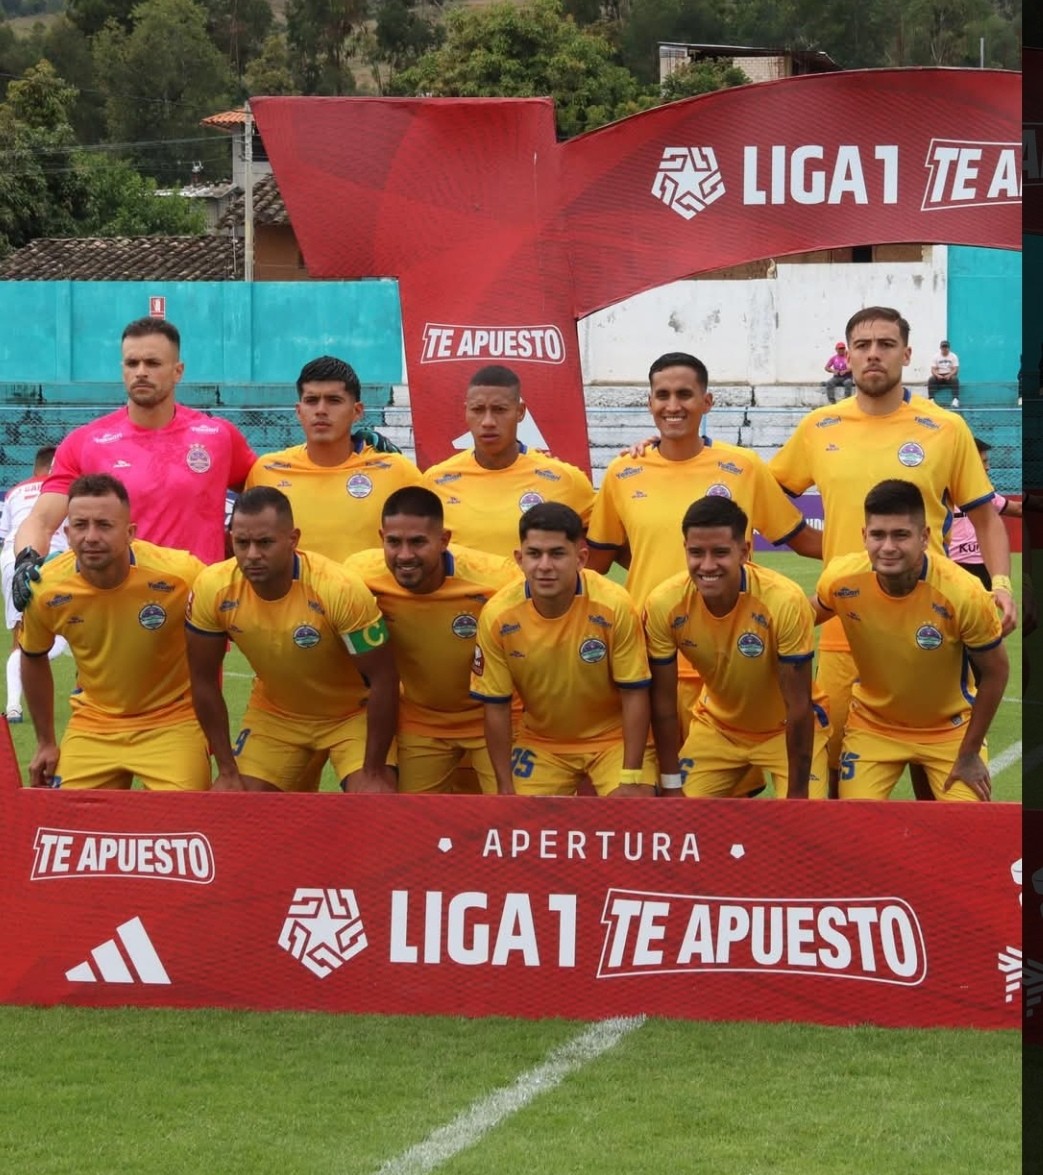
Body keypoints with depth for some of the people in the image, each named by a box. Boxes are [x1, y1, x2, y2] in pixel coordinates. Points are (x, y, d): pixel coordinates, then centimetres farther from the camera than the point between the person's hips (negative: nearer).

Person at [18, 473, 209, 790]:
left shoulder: (179, 574, -25)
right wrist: (45, 742, 12)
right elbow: (33, 657, 7)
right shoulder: (46, 590, -16)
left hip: (172, 720, -3)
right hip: (92, 724, 3)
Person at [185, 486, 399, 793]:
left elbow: (383, 680, -23)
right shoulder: (212, 590, -22)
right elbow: (204, 681, -7)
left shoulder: (339, 589, -33)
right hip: (274, 715, 4)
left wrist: (374, 773, -21)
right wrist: (227, 770, -6)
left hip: (352, 713, -4)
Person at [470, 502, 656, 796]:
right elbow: (496, 706, -8)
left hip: (613, 737, -2)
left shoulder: (614, 606, -26)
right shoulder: (498, 616, -20)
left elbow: (634, 694, -16)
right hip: (540, 742, 2)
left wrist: (631, 778, -18)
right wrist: (506, 788, -5)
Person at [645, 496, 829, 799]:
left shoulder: (784, 601, -33)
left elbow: (798, 706, -25)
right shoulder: (664, 605, -24)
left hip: (787, 728, -3)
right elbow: (663, 700, -11)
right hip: (716, 727, 3)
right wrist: (671, 785, -8)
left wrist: (797, 794, -24)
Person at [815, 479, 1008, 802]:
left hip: (949, 730, -2)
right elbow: (812, 615, 4)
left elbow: (996, 672, -13)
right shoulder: (840, 579, -23)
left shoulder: (963, 594, -30)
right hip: (871, 726, 2)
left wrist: (969, 754, -9)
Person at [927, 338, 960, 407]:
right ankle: (931, 399, -33)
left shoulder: (953, 356, 1)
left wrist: (949, 375, -26)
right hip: (939, 376, 1)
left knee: (955, 379, -36)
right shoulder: (936, 357, 4)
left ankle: (955, 399, -41)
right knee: (931, 379, -30)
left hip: (950, 376, -1)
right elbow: (933, 369, -3)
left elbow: (955, 369, -6)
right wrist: (937, 375, -24)